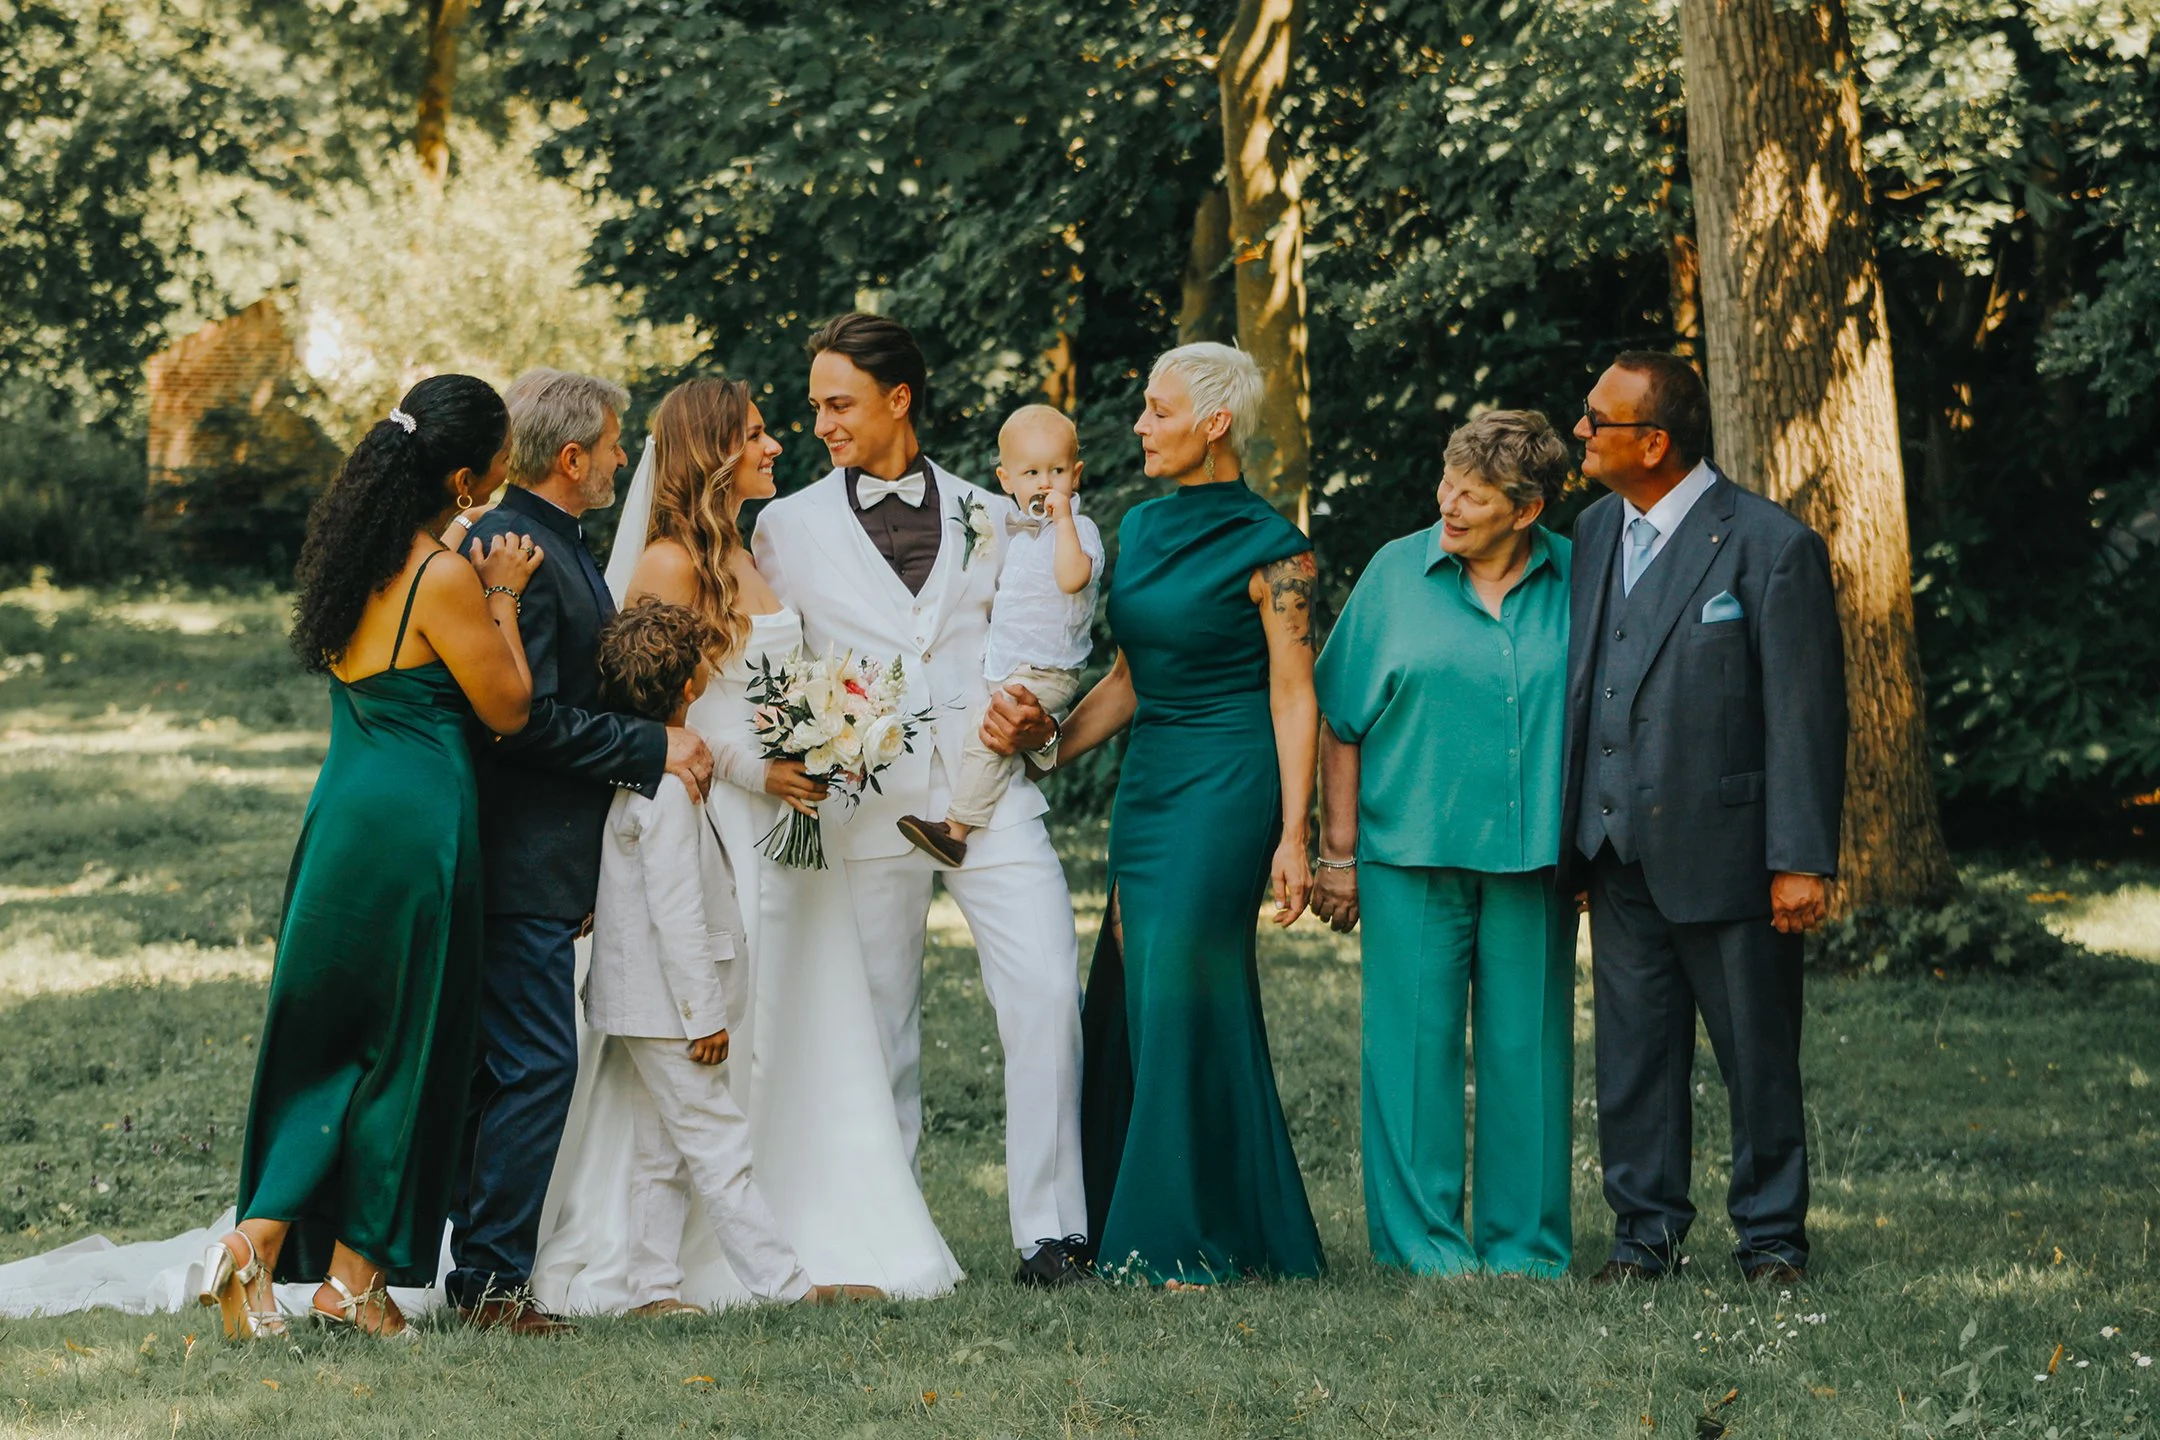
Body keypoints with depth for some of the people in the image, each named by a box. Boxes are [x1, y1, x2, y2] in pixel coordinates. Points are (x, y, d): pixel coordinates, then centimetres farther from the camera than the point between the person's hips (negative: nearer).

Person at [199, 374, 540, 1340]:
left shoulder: (357, 557, 7)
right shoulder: (443, 580, -17)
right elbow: (508, 707, -10)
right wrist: (501, 597, 0)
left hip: (344, 814, 7)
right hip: (417, 820, -7)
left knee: (328, 1042, 15)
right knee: (405, 1044, 6)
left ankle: (262, 1240, 4)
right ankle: (355, 1274, 13)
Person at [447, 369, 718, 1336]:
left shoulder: (553, 547, 17)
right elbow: (526, 717, -22)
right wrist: (652, 748, -15)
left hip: (536, 855, 11)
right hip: (522, 858, -11)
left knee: (499, 1066, 13)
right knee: (537, 1063, -9)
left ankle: (479, 1269, 18)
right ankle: (491, 1281, -5)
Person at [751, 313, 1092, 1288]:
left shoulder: (989, 517, 12)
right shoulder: (789, 527, 10)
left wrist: (1032, 717, -1)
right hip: (867, 806, 0)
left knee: (1047, 994, -12)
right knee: (877, 1022, 2)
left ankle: (1048, 1230, -6)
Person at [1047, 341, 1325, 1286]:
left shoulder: (1268, 548, -8)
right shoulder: (1140, 528, 13)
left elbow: (1293, 697, -9)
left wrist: (1292, 836, -14)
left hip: (1226, 783, -8)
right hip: (1146, 783, 8)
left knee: (1185, 991, -10)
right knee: (1138, 1003, 7)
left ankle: (1194, 1240, -3)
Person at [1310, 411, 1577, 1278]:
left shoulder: (1574, 582, 4)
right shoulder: (1397, 574, 1)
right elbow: (1341, 723, 3)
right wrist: (1338, 852, 0)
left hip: (1531, 852, 1)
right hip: (1413, 850, -1)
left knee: (1527, 1047, 4)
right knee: (1414, 1042, -2)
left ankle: (1525, 1244, 13)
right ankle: (1422, 1240, 5)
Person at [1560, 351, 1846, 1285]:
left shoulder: (1770, 546, -10)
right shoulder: (1594, 533, 10)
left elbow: (1806, 713, -10)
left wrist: (1801, 860, -14)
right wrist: (1573, 837, 10)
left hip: (1724, 849, -5)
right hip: (1620, 852, 5)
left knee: (1758, 1058, 4)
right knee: (1633, 1056, 9)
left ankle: (1771, 1237, 15)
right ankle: (1646, 1232, 18)